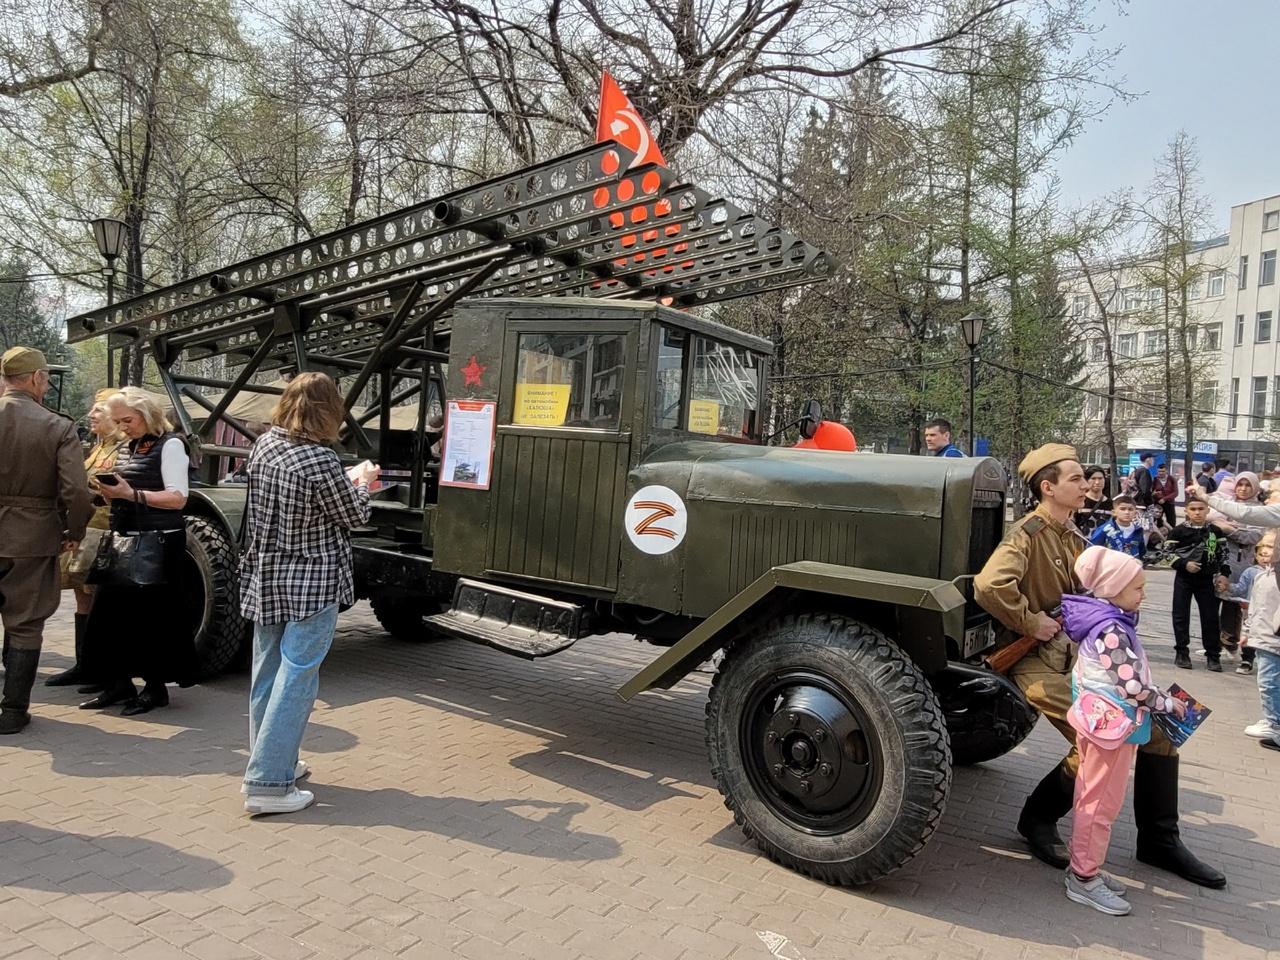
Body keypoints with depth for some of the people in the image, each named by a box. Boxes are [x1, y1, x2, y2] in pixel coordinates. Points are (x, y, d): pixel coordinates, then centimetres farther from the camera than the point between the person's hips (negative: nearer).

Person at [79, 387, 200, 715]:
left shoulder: (169, 445, -7)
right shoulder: (127, 448, 16)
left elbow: (177, 498, -13)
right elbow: (123, 492, 20)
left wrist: (131, 494, -21)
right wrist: (110, 491, -2)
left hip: (159, 543, -8)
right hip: (124, 541, 8)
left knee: (153, 614, -1)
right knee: (113, 611, 8)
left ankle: (156, 687, 9)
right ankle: (120, 683, 19)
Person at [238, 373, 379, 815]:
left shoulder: (264, 444, 1)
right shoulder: (321, 461, -22)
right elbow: (354, 516, -8)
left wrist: (344, 481, 17)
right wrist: (361, 482, 10)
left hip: (264, 576, 8)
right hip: (310, 583, -8)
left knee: (267, 674, 17)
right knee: (295, 680, -1)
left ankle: (273, 760, 32)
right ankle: (267, 784, 3)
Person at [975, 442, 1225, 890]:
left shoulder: (1072, 539, 13)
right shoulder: (1028, 533, -15)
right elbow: (989, 585, -34)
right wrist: (1031, 622, -23)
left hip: (1079, 655, 9)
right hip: (1039, 662, -9)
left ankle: (1160, 840, 19)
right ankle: (1038, 819, 4)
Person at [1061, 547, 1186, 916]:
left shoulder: (1105, 622, 9)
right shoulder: (1111, 630, -22)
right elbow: (1134, 687, -22)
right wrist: (1169, 702, -7)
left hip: (1101, 720, 10)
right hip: (1114, 724, -10)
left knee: (1091, 798, 17)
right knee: (1102, 804, 0)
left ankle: (1083, 867, 29)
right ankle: (1084, 879, 10)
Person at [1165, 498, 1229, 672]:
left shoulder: (1216, 531, 2)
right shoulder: (1179, 530, -6)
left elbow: (1223, 553, 9)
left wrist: (1224, 574, -1)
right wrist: (1184, 564, -16)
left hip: (1207, 579, 2)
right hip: (1184, 579, -2)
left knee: (1210, 617, 4)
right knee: (1181, 615, 1)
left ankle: (1213, 654, 13)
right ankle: (1182, 652, 10)